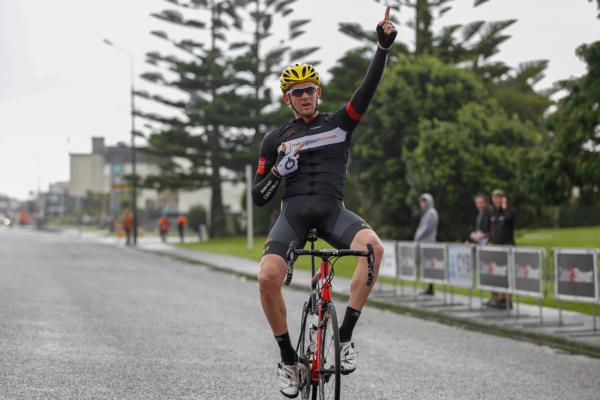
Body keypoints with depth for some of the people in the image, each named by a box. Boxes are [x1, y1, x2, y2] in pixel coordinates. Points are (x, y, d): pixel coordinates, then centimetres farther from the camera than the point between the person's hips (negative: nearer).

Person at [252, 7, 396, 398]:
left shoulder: (340, 123, 11)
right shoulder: (275, 139, 11)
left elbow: (369, 88, -4)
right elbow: (259, 197, 8)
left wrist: (384, 46, -16)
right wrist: (279, 169, -12)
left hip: (332, 210, 0)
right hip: (294, 211, 0)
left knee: (373, 245, -32)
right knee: (268, 277, -26)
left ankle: (345, 336, -22)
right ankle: (289, 359, -6)